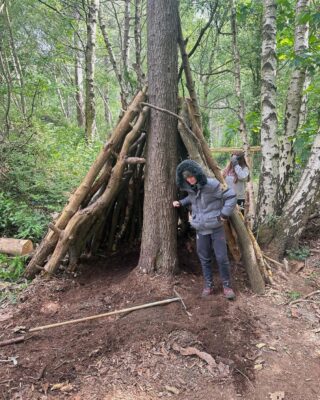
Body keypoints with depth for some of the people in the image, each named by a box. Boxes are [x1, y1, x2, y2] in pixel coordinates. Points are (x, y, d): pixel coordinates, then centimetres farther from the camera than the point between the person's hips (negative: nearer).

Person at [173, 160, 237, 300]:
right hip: (200, 229, 5)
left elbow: (231, 196, -14)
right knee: (204, 258, 10)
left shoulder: (212, 184, -19)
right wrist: (181, 202, 9)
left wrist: (224, 214, -14)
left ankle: (227, 285, 18)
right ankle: (208, 285, 25)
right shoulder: (189, 188, 1)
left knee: (222, 257, 0)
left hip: (216, 227, -5)